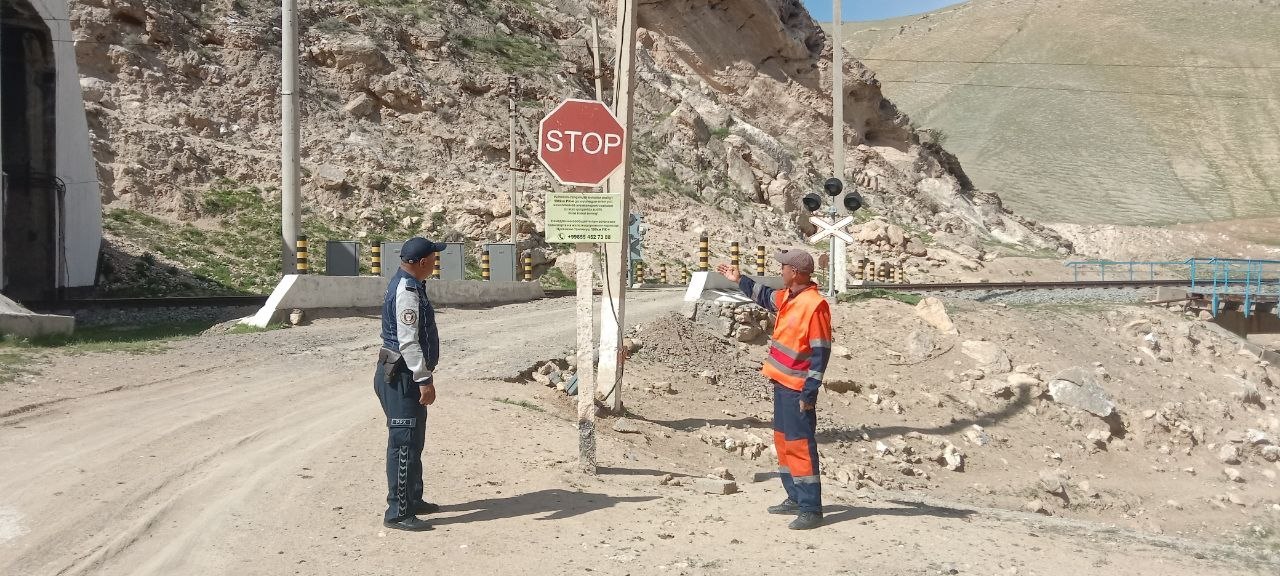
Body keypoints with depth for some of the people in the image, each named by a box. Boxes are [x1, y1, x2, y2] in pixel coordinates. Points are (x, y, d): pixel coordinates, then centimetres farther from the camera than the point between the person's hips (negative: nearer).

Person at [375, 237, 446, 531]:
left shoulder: (408, 285, 13)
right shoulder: (406, 291, -20)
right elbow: (408, 341, -25)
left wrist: (423, 377, 26)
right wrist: (424, 380, -25)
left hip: (407, 377, 11)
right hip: (402, 377, -11)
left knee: (414, 441, 20)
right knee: (404, 444, -6)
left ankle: (412, 499, 32)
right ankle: (398, 513, -1)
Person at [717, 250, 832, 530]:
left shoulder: (815, 305, -19)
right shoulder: (788, 297, 8)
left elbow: (820, 353, -20)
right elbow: (766, 297, 33)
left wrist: (809, 393, -22)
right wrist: (740, 280, 37)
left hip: (797, 388, -10)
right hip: (782, 382, 10)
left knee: (800, 445, -8)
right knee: (783, 441, 16)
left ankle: (811, 510, -4)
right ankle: (795, 498, 27)